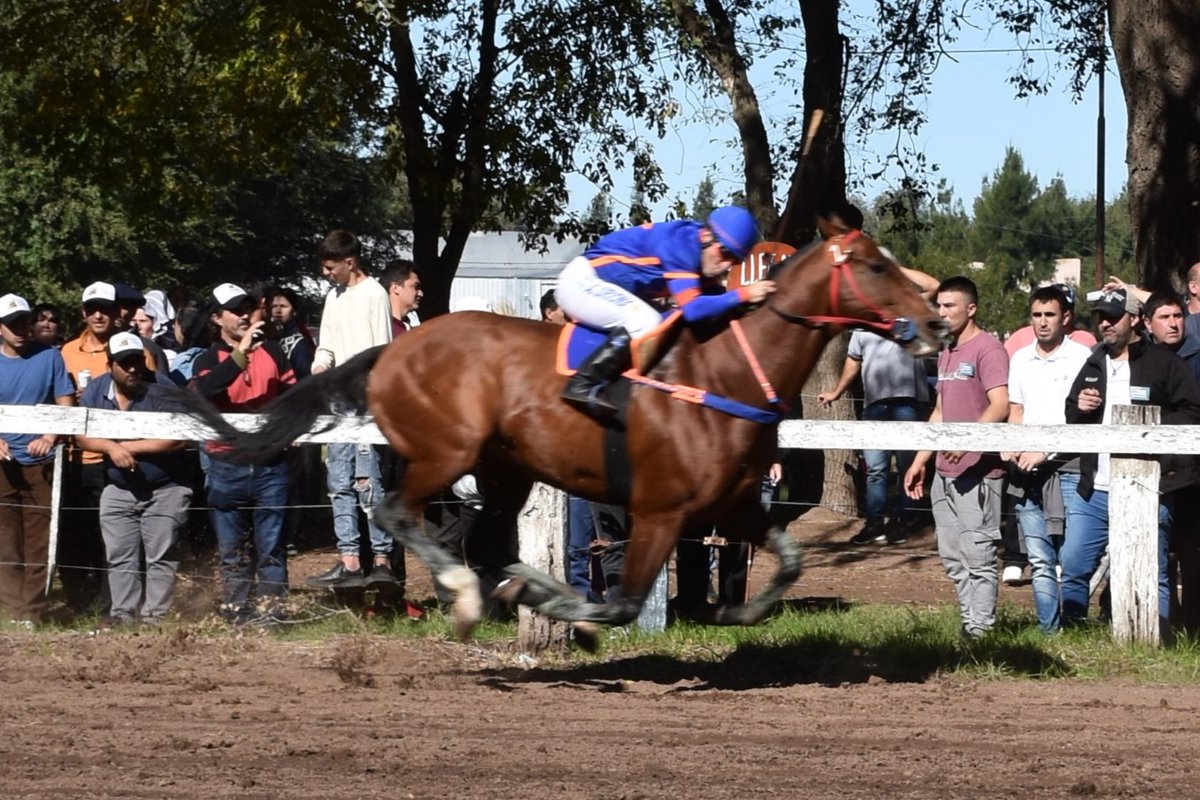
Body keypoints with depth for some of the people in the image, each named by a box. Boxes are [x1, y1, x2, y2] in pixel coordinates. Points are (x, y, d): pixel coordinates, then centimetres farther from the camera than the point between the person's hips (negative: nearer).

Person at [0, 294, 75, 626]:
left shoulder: (49, 357, 2)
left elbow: (65, 405, 3)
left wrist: (49, 437, -15)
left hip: (40, 463, 0)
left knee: (39, 543, 1)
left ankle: (32, 612, 6)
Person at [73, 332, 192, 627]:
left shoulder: (163, 389, -15)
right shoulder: (95, 391, 0)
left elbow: (179, 438, -20)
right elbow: (82, 434, -3)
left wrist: (132, 447, -18)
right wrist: (112, 448, -23)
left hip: (165, 489, -4)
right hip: (118, 489, 4)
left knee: (161, 557, -4)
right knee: (120, 558, 5)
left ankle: (154, 617, -2)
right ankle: (123, 616, 10)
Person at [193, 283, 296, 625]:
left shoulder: (271, 352, 11)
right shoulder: (209, 360, 4)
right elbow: (204, 390, -19)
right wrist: (240, 354, -26)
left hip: (270, 464, 1)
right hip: (226, 466, -1)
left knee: (270, 545, -2)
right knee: (232, 548, 5)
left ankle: (268, 610, -3)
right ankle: (236, 611, 9)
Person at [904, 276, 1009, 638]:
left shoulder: (987, 349, -9)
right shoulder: (946, 353, 20)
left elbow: (1001, 406, -20)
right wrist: (920, 461, 24)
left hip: (978, 472, -9)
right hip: (945, 472, 9)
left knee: (977, 556, -9)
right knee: (953, 557, 10)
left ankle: (980, 631, -7)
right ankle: (969, 623, 15)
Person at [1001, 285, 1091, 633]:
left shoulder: (1080, 357, -3)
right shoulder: (1021, 359, 15)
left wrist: (1045, 452, -14)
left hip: (1068, 469, -5)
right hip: (1027, 473, 5)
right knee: (1040, 561, 5)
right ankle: (1047, 630, 8)